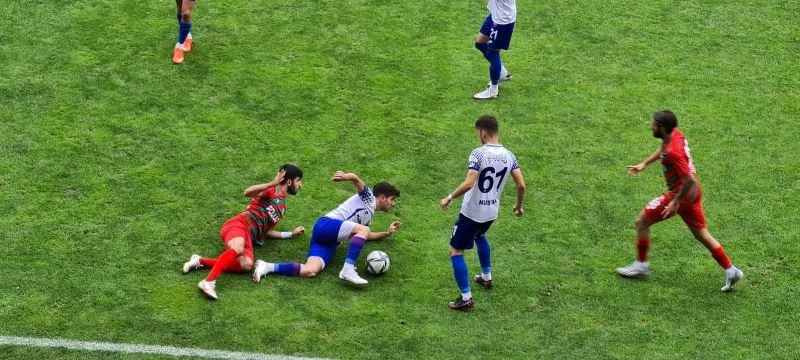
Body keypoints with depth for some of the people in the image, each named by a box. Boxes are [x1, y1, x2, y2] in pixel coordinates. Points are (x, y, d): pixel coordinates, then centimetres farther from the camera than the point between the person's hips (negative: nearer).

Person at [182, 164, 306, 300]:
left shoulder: (282, 208, 32)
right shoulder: (275, 191, 7)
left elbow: (267, 232, 31)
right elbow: (248, 192, -10)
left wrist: (291, 234, 37)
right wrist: (271, 184, -23)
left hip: (248, 236, 7)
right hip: (239, 224, -7)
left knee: (247, 265, -27)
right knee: (239, 249, -41)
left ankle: (202, 262, -20)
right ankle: (209, 282, -48)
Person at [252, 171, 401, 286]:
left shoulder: (369, 215, 31)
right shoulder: (368, 197, 8)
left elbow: (365, 236, 46)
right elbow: (356, 179, -11)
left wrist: (387, 233, 43)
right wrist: (347, 176, -34)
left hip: (330, 242, 7)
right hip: (326, 225, -7)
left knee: (310, 271, -21)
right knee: (363, 229, -28)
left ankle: (268, 267, -23)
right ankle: (348, 269, -36)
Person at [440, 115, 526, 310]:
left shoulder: (478, 154, -21)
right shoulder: (508, 155, -3)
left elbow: (468, 184, -30)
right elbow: (521, 185, -2)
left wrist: (449, 198, -17)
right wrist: (519, 206, 15)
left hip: (472, 212, -7)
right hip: (492, 212, 7)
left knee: (455, 251, 4)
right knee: (480, 236, 38)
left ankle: (466, 298, -1)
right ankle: (486, 277, 47)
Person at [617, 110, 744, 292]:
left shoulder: (673, 152, -30)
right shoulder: (675, 134, -3)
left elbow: (689, 180, -31)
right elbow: (662, 149, 21)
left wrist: (676, 202, -23)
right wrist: (644, 164, 23)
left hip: (680, 195, -9)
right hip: (694, 194, 9)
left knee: (641, 222, 7)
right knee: (702, 235, 17)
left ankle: (641, 265, 20)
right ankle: (731, 271, 18)